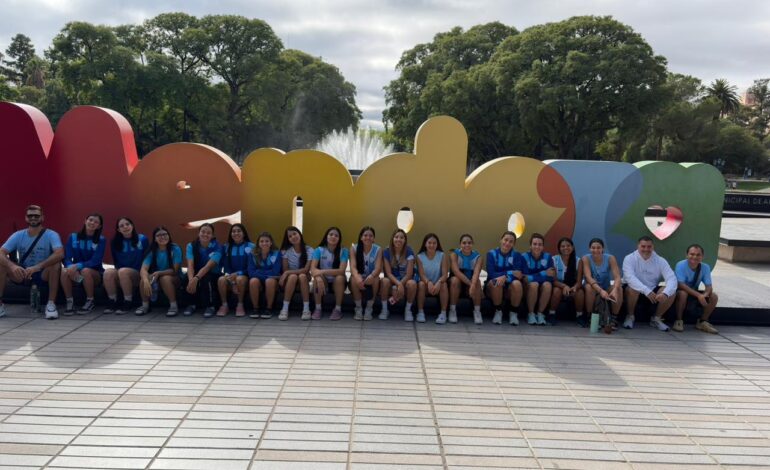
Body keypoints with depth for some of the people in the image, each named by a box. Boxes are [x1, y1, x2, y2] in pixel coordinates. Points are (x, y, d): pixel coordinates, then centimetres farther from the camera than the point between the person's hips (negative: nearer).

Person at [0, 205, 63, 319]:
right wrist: (12, 266, -38)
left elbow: (60, 254, -32)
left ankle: (51, 304, -25)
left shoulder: (51, 235, -13)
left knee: (56, 265, -33)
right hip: (22, 274, 3)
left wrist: (37, 267, -44)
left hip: (43, 275, -3)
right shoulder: (18, 235, -4)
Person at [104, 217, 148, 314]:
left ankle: (128, 303, -26)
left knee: (123, 271, -35)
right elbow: (116, 262, 15)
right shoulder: (115, 242, 11)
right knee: (108, 272, -29)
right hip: (120, 275, 3)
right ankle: (112, 303, -19)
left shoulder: (142, 239, 1)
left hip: (138, 274, -3)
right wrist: (118, 270, -4)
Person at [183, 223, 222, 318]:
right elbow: (190, 265, -21)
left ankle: (209, 306, -16)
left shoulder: (216, 247, -15)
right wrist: (191, 280, -42)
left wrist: (196, 278, -46)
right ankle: (191, 305, -10)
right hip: (196, 274, 2)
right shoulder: (191, 246, -7)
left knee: (205, 279, -36)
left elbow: (208, 266, -28)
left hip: (212, 275, -2)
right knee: (186, 278, -30)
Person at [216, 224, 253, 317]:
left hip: (245, 276, -2)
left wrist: (238, 274, -19)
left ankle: (240, 305, -19)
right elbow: (226, 266, 3)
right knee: (221, 280, -31)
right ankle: (224, 305, -16)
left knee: (240, 279, -37)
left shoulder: (251, 246, 1)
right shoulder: (226, 247, 10)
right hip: (231, 277, 3)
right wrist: (232, 282, -14)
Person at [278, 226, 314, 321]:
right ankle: (285, 309, -34)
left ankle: (306, 309, -33)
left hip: (303, 278, 0)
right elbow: (285, 270, -6)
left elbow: (306, 269, -20)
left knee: (302, 276, -36)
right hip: (289, 279, 0)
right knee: (293, 277, -36)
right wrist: (284, 275, -27)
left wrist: (288, 272, -25)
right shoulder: (286, 250, -7)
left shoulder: (309, 250, -11)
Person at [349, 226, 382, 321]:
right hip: (359, 278, 0)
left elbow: (378, 268, -19)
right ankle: (358, 308, -16)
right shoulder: (354, 248, -7)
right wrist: (357, 277, -44)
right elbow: (353, 267, -20)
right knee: (354, 279, -33)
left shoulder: (378, 249, -6)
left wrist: (371, 276, -44)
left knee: (376, 278, -32)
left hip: (371, 279, 0)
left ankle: (369, 308, -16)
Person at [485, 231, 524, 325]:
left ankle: (514, 313, -13)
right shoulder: (492, 254, -3)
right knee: (497, 282, -35)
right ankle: (498, 312, -15)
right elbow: (491, 274, -15)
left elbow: (518, 274, -14)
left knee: (517, 283, -31)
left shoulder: (516, 255, 0)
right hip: (493, 287, -1)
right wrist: (510, 273, -24)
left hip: (509, 289, 1)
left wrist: (505, 277, -34)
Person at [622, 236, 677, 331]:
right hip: (637, 290, -3)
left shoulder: (660, 261, -5)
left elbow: (672, 278, -16)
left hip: (653, 291, 3)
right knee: (632, 289, -36)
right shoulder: (630, 258, -13)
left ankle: (656, 319, 3)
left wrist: (665, 293, -37)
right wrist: (646, 291, -40)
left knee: (671, 292, -21)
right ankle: (630, 316, -7)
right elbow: (629, 277, -29)